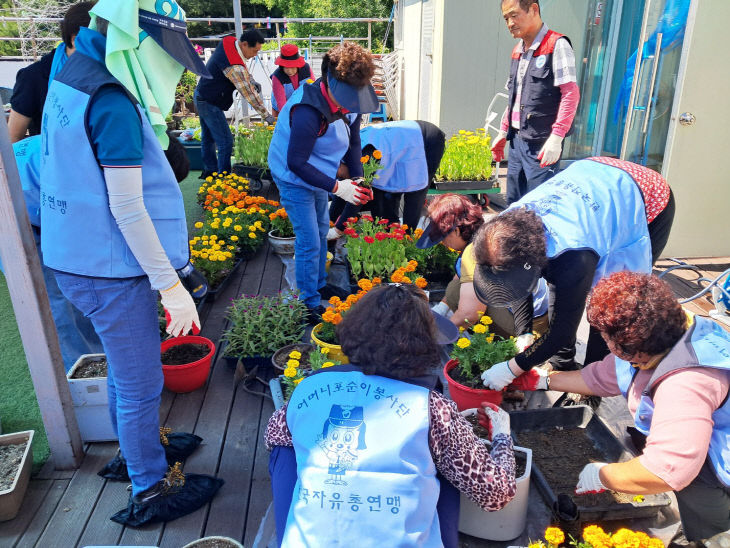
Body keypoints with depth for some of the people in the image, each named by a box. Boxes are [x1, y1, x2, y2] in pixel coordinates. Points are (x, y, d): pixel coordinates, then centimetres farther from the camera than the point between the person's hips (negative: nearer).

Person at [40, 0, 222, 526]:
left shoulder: (69, 78, 10)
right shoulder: (113, 103, -21)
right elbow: (127, 208, -23)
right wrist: (172, 286, -19)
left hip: (78, 259, 10)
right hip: (111, 271, -10)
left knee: (124, 368, 25)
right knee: (140, 384, 6)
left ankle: (133, 448, 46)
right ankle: (150, 491, 24)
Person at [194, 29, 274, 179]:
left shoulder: (228, 41, -2)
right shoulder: (234, 67, -31)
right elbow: (249, 93, -26)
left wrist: (251, 81, -2)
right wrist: (266, 115, -19)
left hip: (200, 96, 10)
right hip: (210, 103, -10)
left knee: (208, 138, 21)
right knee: (225, 142, -9)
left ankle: (209, 171, 35)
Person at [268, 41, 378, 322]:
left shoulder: (348, 104, -9)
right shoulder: (307, 112, -35)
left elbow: (353, 143, 4)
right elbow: (297, 163, -31)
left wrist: (358, 178, -11)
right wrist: (336, 187, -29)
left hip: (316, 175, 9)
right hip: (295, 180, -8)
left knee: (321, 233, 19)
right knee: (309, 243, -6)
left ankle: (320, 287, 38)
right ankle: (311, 305, 10)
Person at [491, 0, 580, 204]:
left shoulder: (556, 45, -8)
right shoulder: (517, 50, 16)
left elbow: (571, 93, -15)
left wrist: (556, 137, -22)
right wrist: (503, 132, 22)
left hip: (541, 144, -8)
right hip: (517, 140, 8)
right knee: (513, 205, 12)